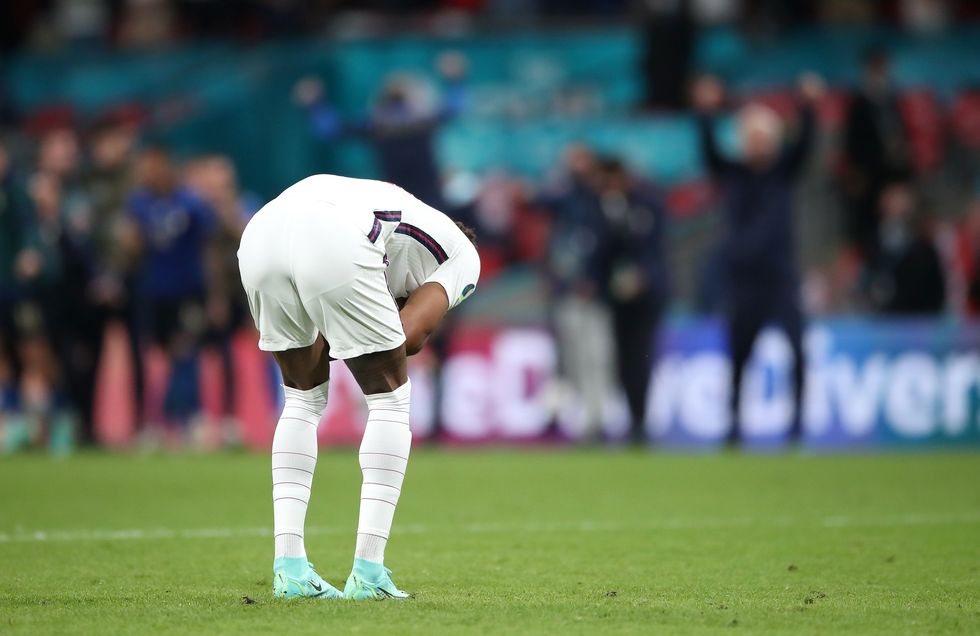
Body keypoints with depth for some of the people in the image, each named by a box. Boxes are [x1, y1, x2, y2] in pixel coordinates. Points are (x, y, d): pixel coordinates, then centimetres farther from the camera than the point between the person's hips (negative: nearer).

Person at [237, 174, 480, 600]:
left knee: (303, 398, 24)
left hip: (259, 234, 6)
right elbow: (410, 337, 11)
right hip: (332, 246, -6)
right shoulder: (462, 257, 28)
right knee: (389, 399, 14)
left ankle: (288, 567, 17)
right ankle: (368, 574, 8)